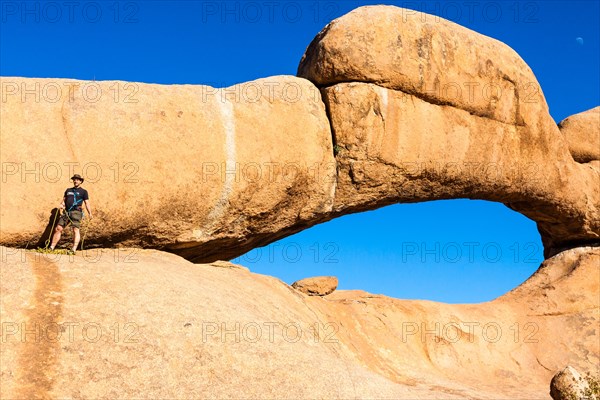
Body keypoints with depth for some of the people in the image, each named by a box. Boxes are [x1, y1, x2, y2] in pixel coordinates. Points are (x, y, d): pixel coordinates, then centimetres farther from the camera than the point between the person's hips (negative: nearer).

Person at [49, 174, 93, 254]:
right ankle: (51, 248, 7)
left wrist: (90, 214, -10)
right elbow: (64, 200, 24)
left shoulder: (83, 191, 9)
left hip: (76, 212, -5)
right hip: (66, 212, 5)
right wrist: (61, 205, 1)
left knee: (75, 230, -14)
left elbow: (87, 203, 2)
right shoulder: (68, 190, 23)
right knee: (58, 229, 1)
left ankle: (73, 249, -19)